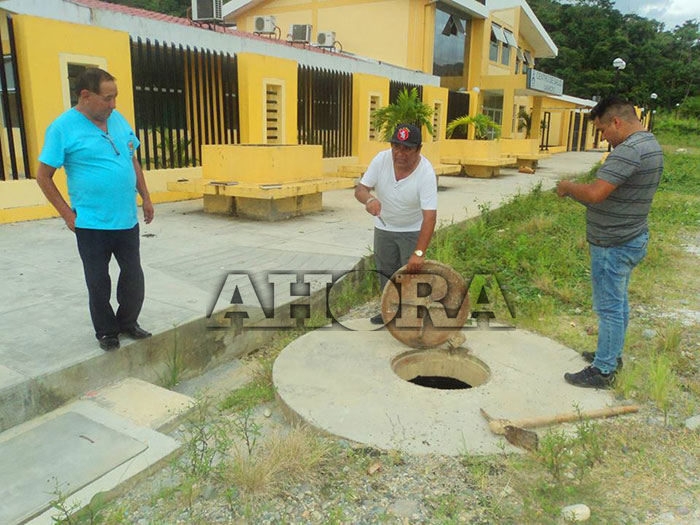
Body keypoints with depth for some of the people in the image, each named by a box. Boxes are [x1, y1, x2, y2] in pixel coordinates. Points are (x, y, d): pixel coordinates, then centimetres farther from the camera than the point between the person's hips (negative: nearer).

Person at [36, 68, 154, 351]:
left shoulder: (118, 119, 6)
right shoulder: (62, 127, -10)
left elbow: (133, 161, 16)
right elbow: (43, 176, -6)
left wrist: (146, 198, 12)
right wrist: (68, 214, -9)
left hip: (127, 220, 5)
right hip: (92, 224, -5)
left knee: (133, 276, 13)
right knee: (99, 283, 9)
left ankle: (128, 322, 33)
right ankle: (106, 331, 26)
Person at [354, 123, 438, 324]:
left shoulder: (426, 173, -29)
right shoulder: (381, 159, -19)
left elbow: (429, 216, -32)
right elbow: (360, 189, -15)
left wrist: (419, 253, -39)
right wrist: (369, 198, -41)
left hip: (412, 230, -4)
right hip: (384, 227, 4)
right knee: (385, 272, 15)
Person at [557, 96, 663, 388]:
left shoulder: (628, 150, -24)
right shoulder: (651, 145, 11)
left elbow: (595, 193, -33)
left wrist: (567, 186, -14)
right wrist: (579, 190, 7)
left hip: (612, 245, -10)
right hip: (633, 238, 10)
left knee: (609, 308, -1)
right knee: (619, 303, 21)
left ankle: (603, 371, 11)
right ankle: (612, 354, 36)